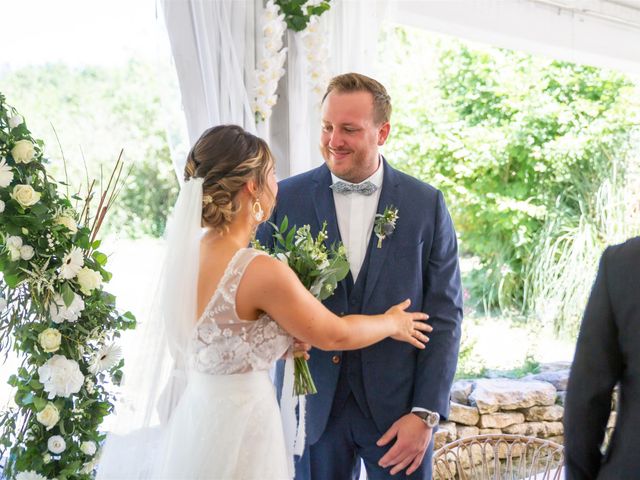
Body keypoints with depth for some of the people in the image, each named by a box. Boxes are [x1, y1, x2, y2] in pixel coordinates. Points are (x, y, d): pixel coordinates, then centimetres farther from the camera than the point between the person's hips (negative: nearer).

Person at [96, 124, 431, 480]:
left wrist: (289, 342, 19)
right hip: (238, 431, -7)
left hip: (193, 421, 7)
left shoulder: (185, 253, -1)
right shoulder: (260, 271, -24)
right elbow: (333, 335, -8)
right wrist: (392, 323, 9)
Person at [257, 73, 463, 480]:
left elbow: (444, 315, -1)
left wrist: (427, 412, -8)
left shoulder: (426, 203, -2)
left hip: (398, 407, 0)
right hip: (313, 406, 1)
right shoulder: (286, 198, -1)